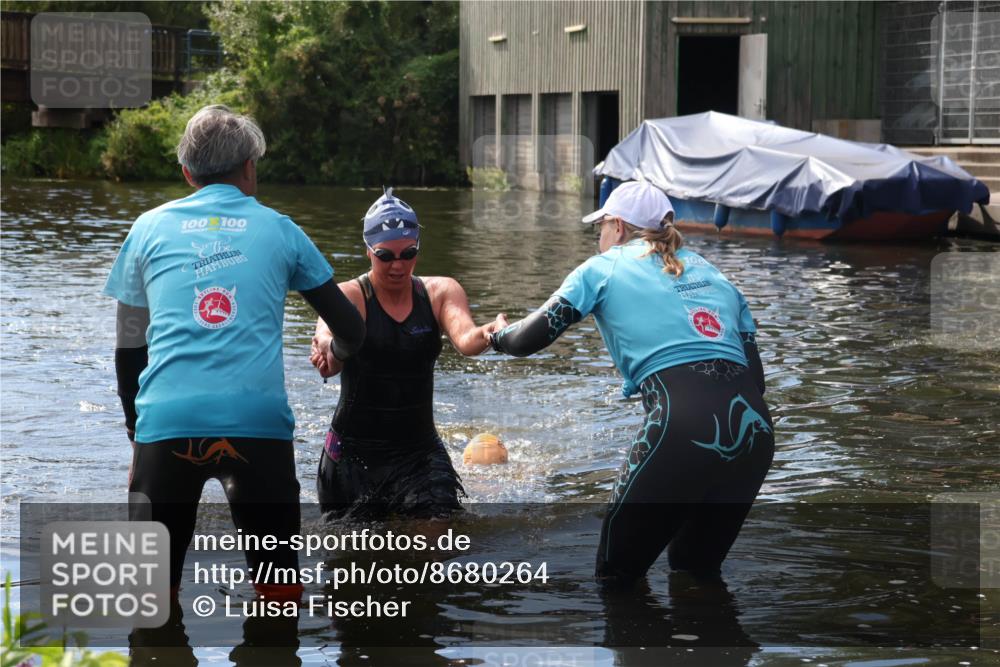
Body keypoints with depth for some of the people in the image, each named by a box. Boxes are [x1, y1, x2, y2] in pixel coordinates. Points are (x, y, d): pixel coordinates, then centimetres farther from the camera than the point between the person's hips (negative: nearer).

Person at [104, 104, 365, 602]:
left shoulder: (149, 229, 15)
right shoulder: (278, 230, 14)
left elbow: (129, 346, 16)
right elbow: (350, 331, 17)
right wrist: (336, 353, 40)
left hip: (167, 422, 1)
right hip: (258, 421, 0)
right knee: (278, 592, 12)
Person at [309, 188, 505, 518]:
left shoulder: (440, 292, 1)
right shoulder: (349, 296, -7)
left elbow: (464, 337, -18)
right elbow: (329, 332, -28)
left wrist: (485, 335, -42)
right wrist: (326, 349, -53)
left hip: (419, 451, 1)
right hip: (353, 453, -1)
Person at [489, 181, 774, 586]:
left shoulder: (604, 268, 13)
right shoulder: (712, 273, 27)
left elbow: (529, 340, 10)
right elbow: (756, 375, 20)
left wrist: (498, 336, 31)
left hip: (684, 427, -6)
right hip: (754, 424, 6)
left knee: (616, 574, 9)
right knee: (698, 572, 25)